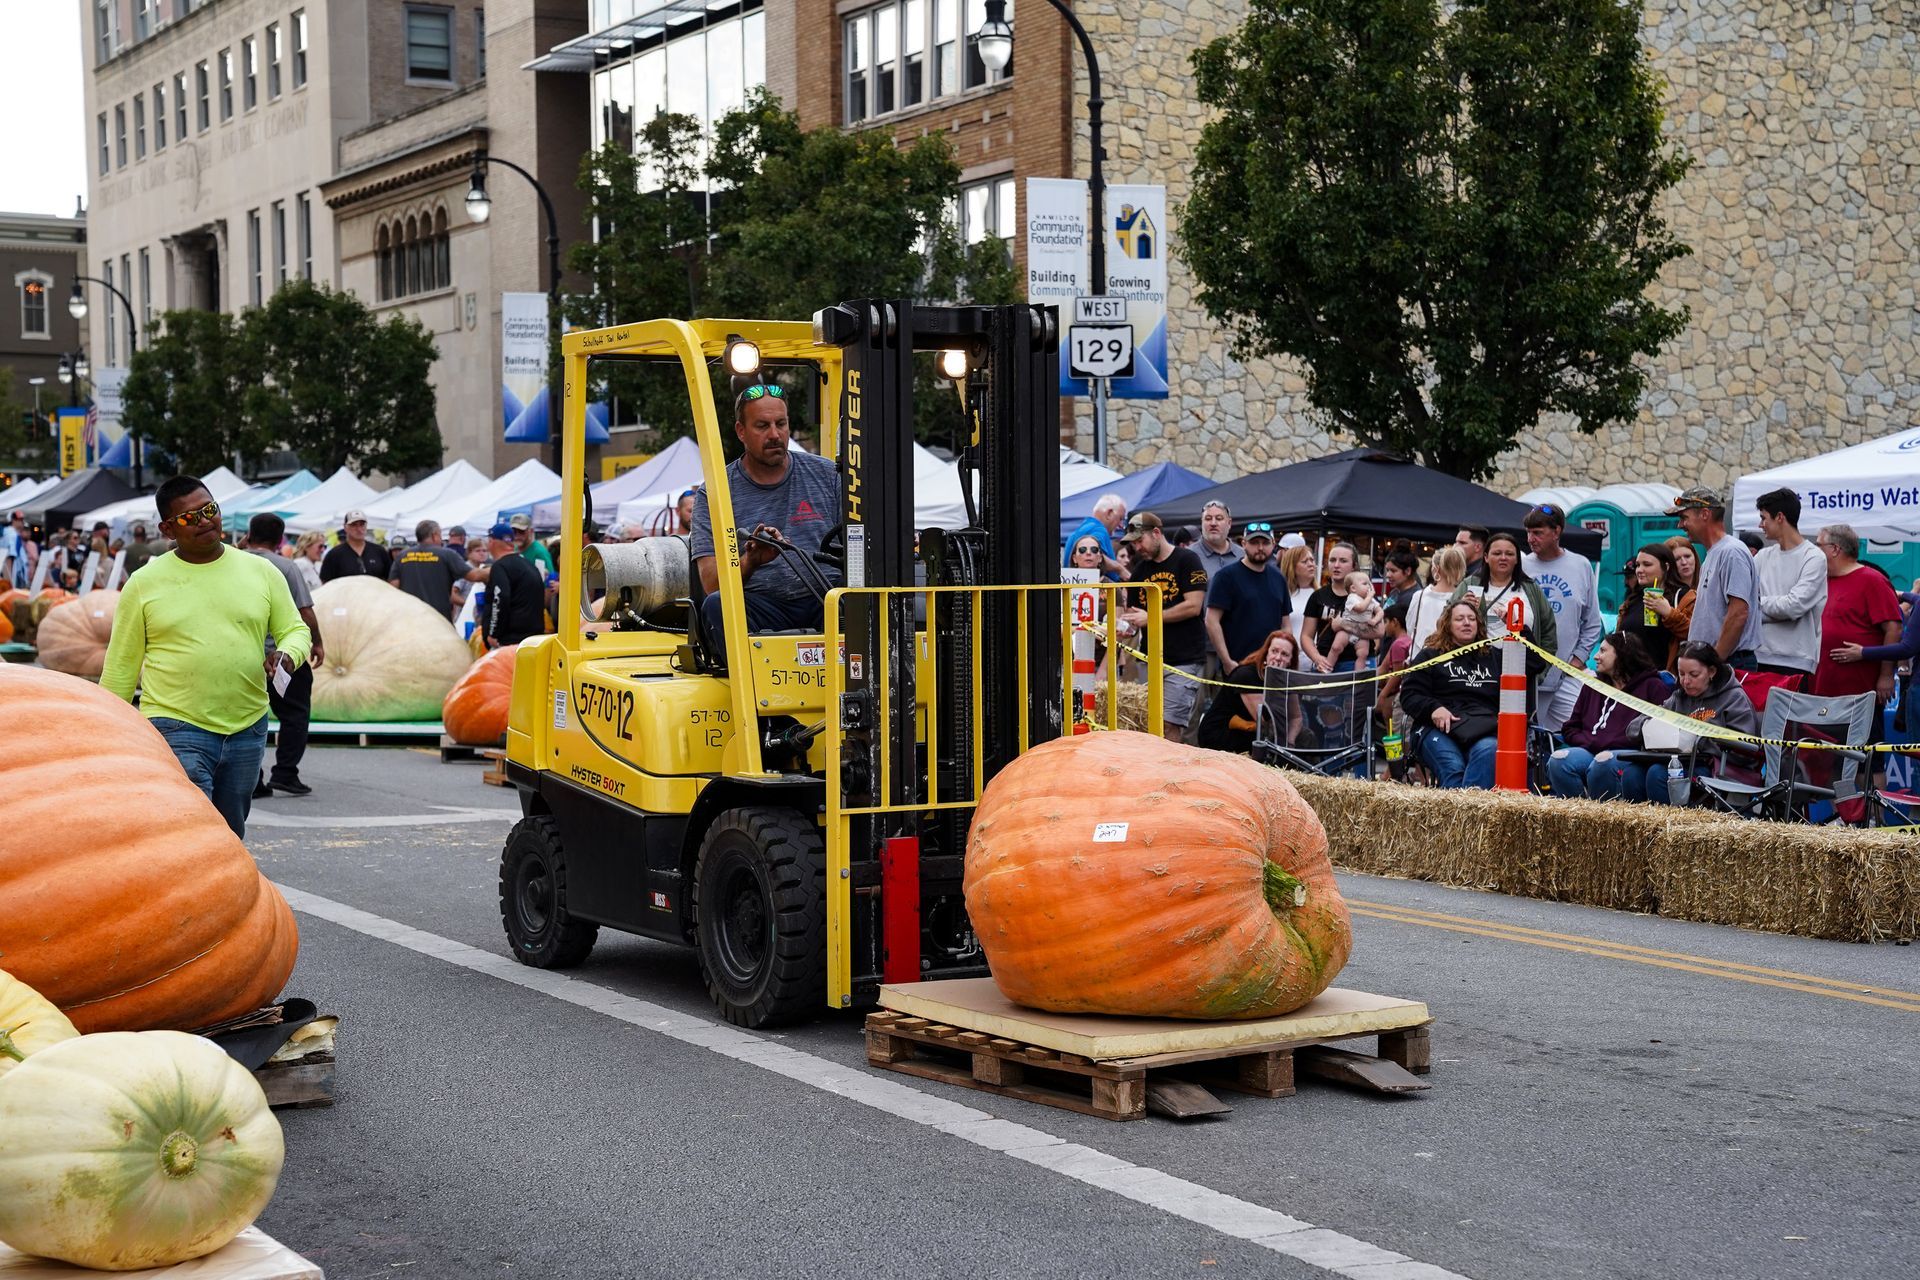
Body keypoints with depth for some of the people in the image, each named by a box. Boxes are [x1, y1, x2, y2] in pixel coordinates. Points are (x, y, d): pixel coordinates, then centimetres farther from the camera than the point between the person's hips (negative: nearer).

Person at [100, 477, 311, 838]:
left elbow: (296, 630, 12)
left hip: (247, 729, 4)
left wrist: (287, 654, -12)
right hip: (176, 730, -3)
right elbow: (121, 667, 5)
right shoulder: (144, 584, 1)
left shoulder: (261, 572, 6)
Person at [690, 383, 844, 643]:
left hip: (827, 600, 1)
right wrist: (751, 561, -22)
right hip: (761, 602, -1)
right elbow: (712, 584, 0)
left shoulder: (826, 475, 15)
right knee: (715, 604, -33)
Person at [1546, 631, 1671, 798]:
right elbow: (1570, 728, 26)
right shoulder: (1593, 686, 28)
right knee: (1557, 760, -27)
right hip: (1589, 751, 5)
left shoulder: (1653, 687, 8)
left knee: (1603, 762, -39)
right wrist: (1587, 742, 3)